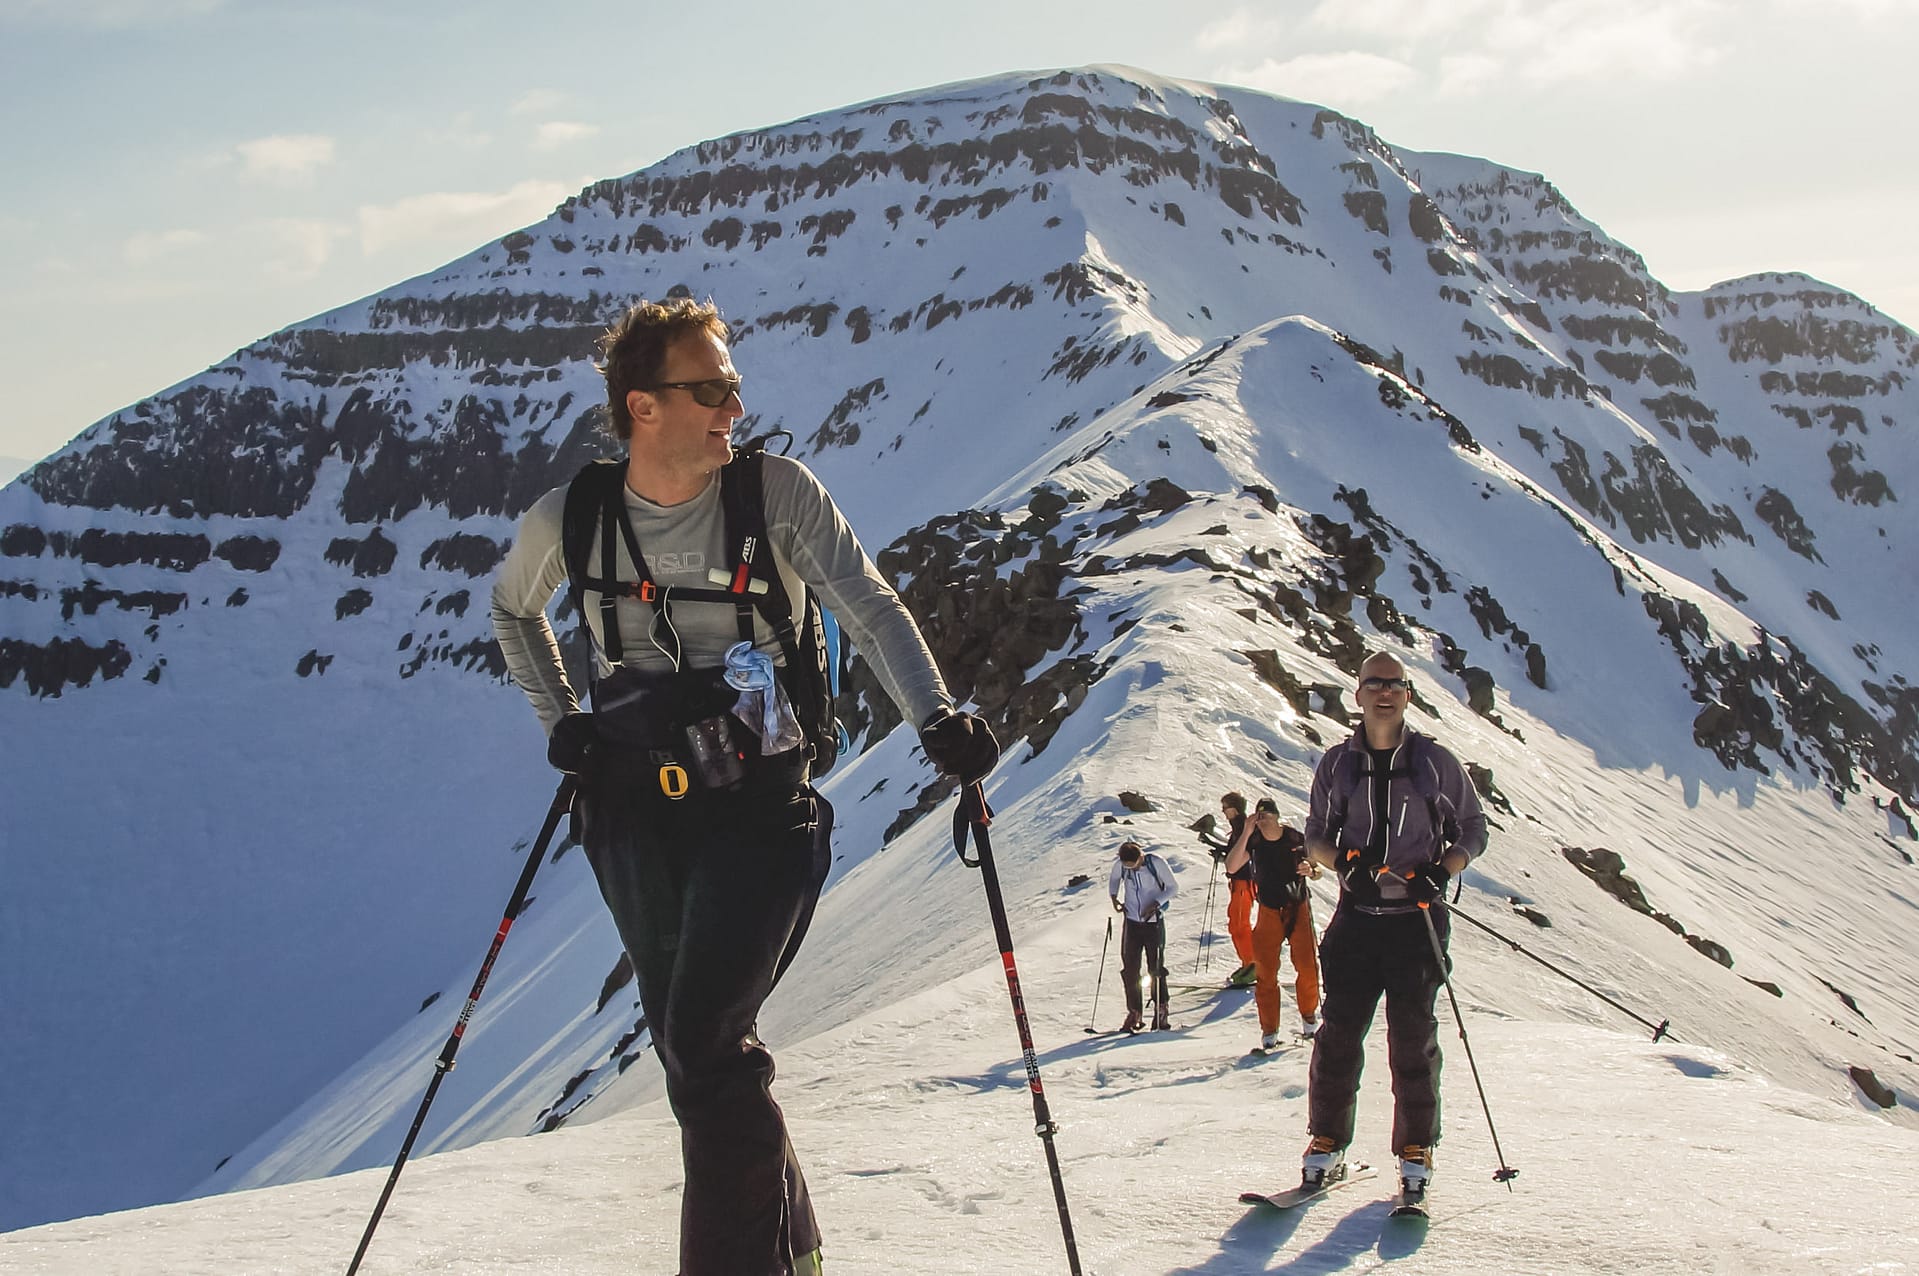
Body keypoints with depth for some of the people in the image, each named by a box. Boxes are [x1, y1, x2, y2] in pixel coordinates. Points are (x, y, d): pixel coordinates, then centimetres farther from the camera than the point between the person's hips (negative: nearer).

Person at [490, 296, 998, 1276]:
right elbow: (511, 611, 20)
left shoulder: (777, 492, -7)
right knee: (692, 1054, 9)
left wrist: (935, 717, -30)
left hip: (759, 804, -3)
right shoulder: (568, 521, 0)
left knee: (706, 1043, -17)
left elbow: (869, 608, -14)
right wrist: (559, 719, 9)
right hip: (636, 812, 3)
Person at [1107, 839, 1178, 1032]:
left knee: (1156, 969, -1)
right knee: (1129, 970, 1)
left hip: (1154, 922, -3)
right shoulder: (1120, 864, -7)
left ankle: (1161, 1012, 9)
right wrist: (1114, 897, -1)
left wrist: (1156, 903, -18)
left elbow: (1173, 887, -5)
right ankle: (1134, 1014, 10)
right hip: (1132, 922, 3)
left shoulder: (1156, 863, -16)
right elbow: (1113, 878, 16)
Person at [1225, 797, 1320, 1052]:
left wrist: (1310, 870, -19)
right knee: (1266, 972, -4)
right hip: (1269, 911, 0)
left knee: (1307, 966, -1)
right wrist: (1247, 832, -27)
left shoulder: (1295, 838, -6)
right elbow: (1231, 867, -23)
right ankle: (1269, 1030, 2)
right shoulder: (1253, 840, -7)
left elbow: (1317, 871, 6)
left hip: (1299, 907, 0)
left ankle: (1309, 1017, 22)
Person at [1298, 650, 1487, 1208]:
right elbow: (1315, 834, 15)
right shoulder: (1338, 763, 7)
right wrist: (1344, 861, -7)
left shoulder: (1436, 762, 3)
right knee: (1339, 1031, -2)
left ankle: (1415, 1153, 10)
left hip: (1417, 918, -1)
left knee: (1412, 1037, 0)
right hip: (1356, 916, 1)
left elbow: (1473, 830, 9)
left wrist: (1440, 873, -10)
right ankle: (1327, 1144, 10)